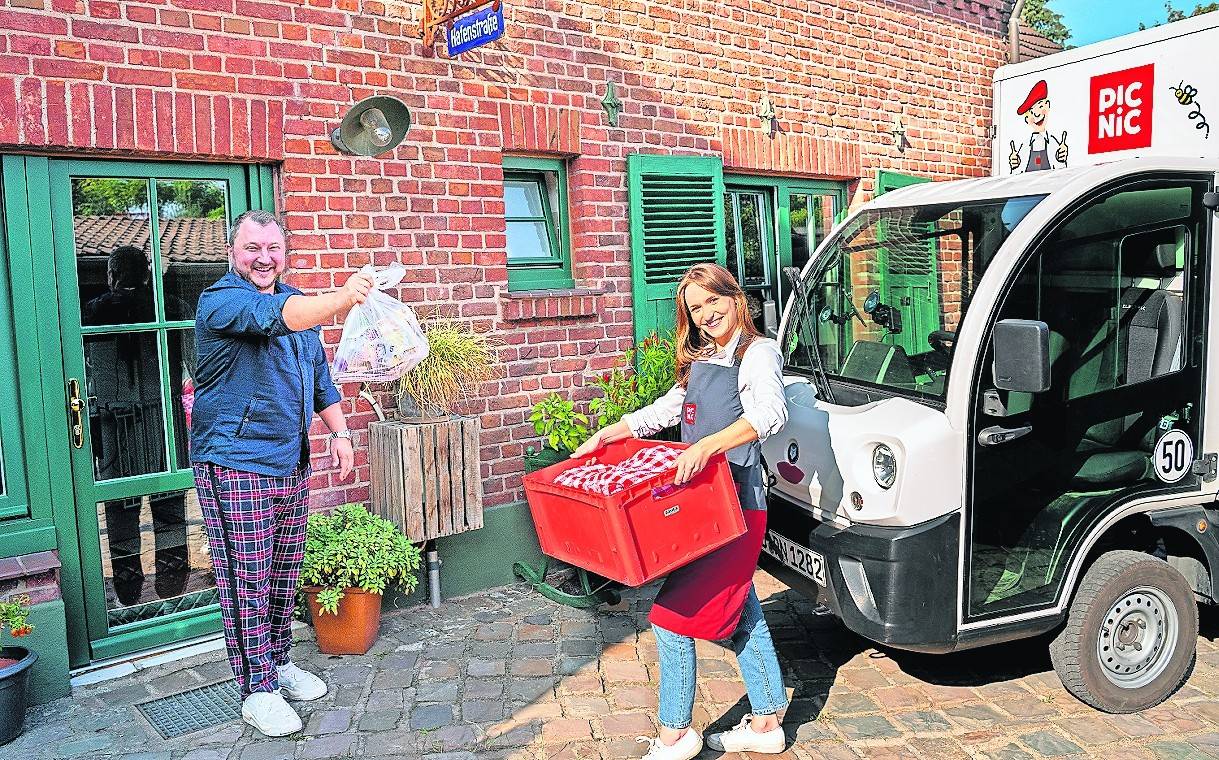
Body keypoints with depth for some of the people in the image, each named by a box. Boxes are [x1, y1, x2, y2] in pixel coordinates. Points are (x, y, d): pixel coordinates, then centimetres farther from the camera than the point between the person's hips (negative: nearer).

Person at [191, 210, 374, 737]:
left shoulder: (296, 303, 15)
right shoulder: (221, 301, -10)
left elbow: (320, 376, 22)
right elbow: (276, 317, -33)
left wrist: (340, 432, 12)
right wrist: (343, 298, -48)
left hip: (291, 462, 7)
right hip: (235, 461, -7)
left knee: (285, 573, 15)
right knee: (247, 578, -2)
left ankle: (278, 661, 31)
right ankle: (257, 689, 9)